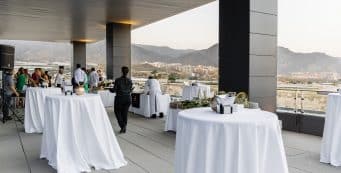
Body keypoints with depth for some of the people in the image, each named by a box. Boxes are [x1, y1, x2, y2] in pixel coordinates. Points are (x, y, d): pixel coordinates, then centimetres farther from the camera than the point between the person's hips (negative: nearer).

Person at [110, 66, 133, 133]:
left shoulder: (118, 80, -13)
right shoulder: (130, 80, -2)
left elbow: (114, 90, -9)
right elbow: (130, 90, 7)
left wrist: (110, 89, 13)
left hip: (119, 98, -3)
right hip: (128, 98, 4)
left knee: (118, 112, 13)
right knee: (125, 113, 14)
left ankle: (122, 126, -2)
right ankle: (124, 128, 19)